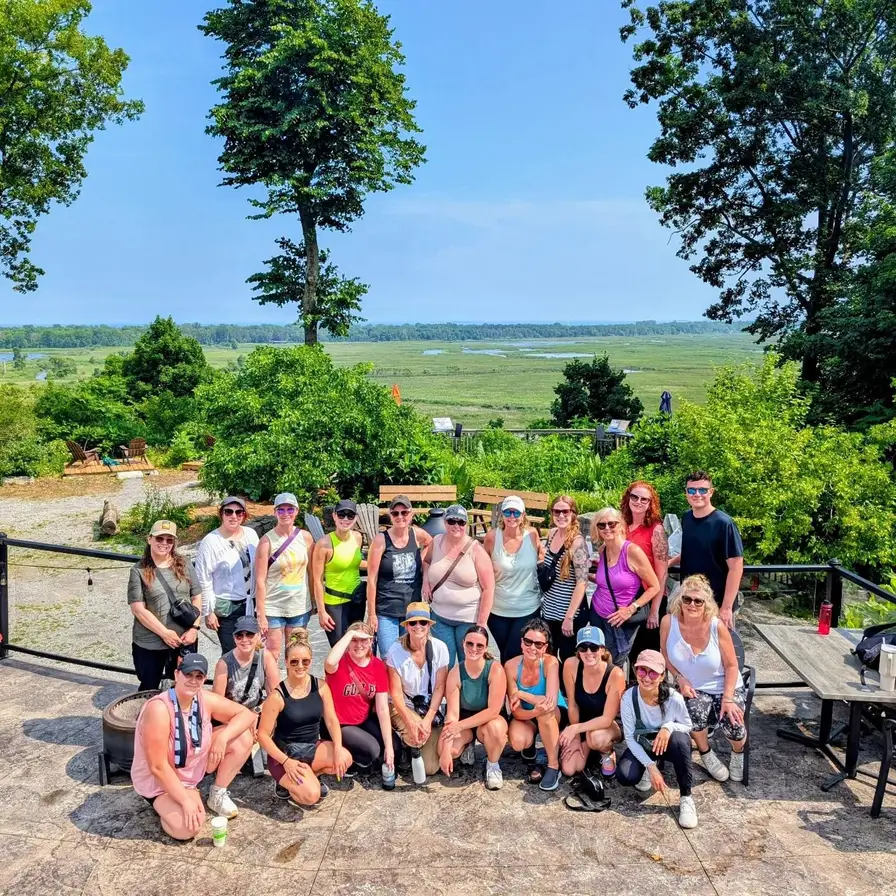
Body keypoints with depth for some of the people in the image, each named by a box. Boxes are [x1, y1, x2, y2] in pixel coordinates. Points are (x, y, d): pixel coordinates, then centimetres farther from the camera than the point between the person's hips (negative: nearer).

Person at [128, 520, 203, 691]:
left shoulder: (184, 566, 3)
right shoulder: (139, 570, -7)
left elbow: (197, 598, 4)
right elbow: (138, 609, -11)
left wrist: (194, 628, -8)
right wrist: (164, 633, -15)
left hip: (184, 641, 3)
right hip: (149, 644, -2)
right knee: (149, 689, 11)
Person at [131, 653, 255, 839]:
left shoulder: (205, 700, -13)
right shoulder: (158, 709, -32)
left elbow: (246, 714, -4)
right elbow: (158, 767, -29)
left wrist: (223, 737, -22)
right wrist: (186, 801, -26)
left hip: (195, 767, 6)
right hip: (160, 781, -6)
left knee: (242, 737, -9)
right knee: (186, 828, -28)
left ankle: (218, 794, 7)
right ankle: (164, 804, 5)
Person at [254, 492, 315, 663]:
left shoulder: (305, 537, 0)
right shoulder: (267, 540, -10)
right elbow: (260, 580, -10)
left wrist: (315, 603, 3)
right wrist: (261, 615, -12)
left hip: (300, 607, 3)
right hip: (273, 608, -3)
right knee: (272, 656, 2)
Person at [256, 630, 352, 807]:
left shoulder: (320, 686, -5)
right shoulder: (277, 696, -18)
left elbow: (331, 720, -3)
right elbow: (263, 734, -14)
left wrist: (338, 749, -19)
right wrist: (286, 761, -22)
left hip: (313, 747, 5)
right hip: (285, 752, -5)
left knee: (345, 759, -24)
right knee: (311, 795, -27)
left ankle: (310, 776, 5)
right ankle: (286, 783, 7)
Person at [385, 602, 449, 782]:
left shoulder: (439, 648, -12)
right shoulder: (395, 651, -15)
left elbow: (440, 688, -9)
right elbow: (396, 692, -13)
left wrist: (428, 720, -19)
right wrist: (410, 721, -25)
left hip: (431, 709, 2)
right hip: (403, 707, -1)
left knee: (430, 768, -9)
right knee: (415, 737, -34)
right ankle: (406, 742, 4)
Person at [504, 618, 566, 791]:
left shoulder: (551, 662, -25)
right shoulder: (511, 666, -20)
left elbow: (552, 703, -35)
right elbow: (516, 711, -20)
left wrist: (521, 694, -28)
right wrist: (536, 711, -39)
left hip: (554, 716, -1)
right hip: (526, 716, 1)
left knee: (546, 712, -37)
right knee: (517, 742, -31)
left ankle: (553, 766, -19)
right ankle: (532, 747, 6)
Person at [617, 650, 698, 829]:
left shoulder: (674, 698, -27)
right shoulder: (628, 697, -24)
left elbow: (688, 726, -9)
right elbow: (630, 738, -16)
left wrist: (669, 727, -32)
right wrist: (650, 767, -26)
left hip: (670, 743, -1)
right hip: (642, 745, 1)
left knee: (678, 738, -38)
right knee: (624, 776, -27)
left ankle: (686, 797, -18)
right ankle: (645, 769, 12)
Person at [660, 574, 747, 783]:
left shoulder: (717, 626, -21)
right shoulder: (669, 622, -17)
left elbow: (731, 665, -11)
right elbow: (665, 655, 0)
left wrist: (728, 699, -17)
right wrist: (681, 679, -12)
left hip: (726, 687, -1)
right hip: (693, 688, 1)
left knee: (733, 726, -21)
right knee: (695, 713, -29)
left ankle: (738, 753, 20)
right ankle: (705, 752, 7)